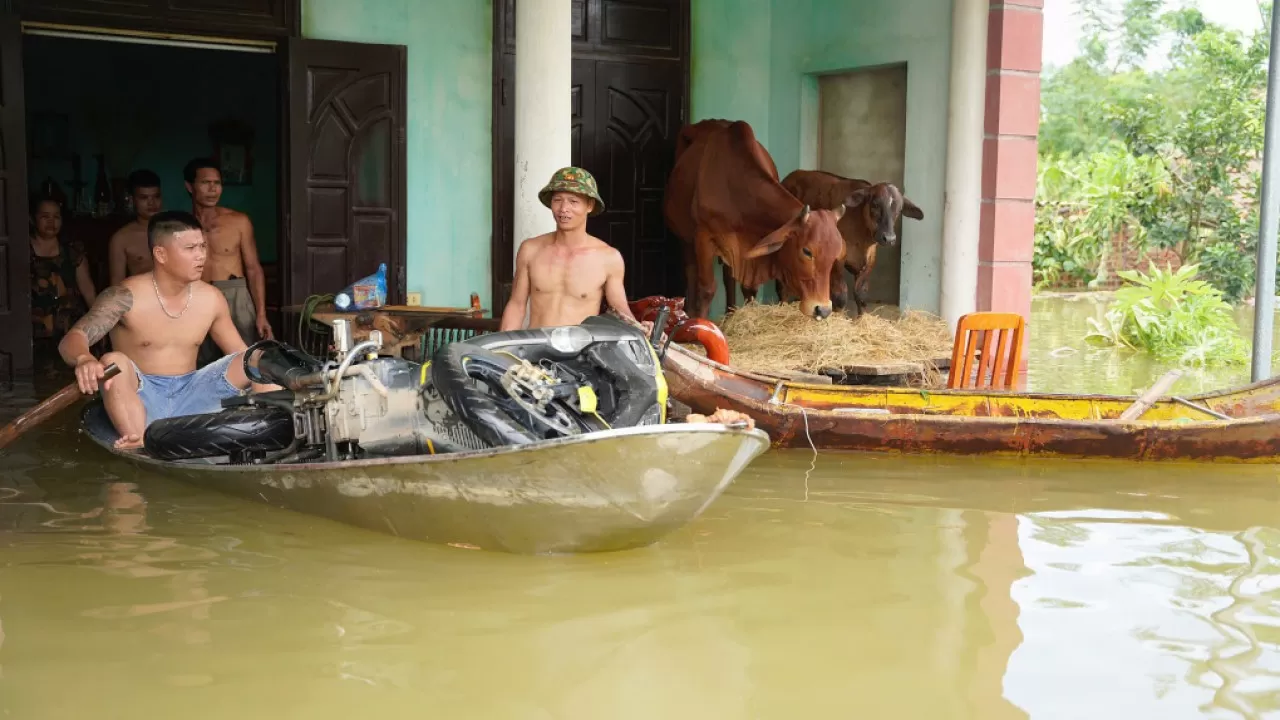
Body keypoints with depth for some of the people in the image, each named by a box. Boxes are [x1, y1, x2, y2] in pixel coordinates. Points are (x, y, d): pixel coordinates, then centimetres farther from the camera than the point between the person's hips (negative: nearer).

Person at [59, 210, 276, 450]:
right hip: (141, 400, -4)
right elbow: (72, 339, -22)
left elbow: (241, 353, 13)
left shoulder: (211, 299, 3)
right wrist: (84, 359, -47)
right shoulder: (128, 296, -12)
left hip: (189, 396, 4)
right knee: (114, 363, -36)